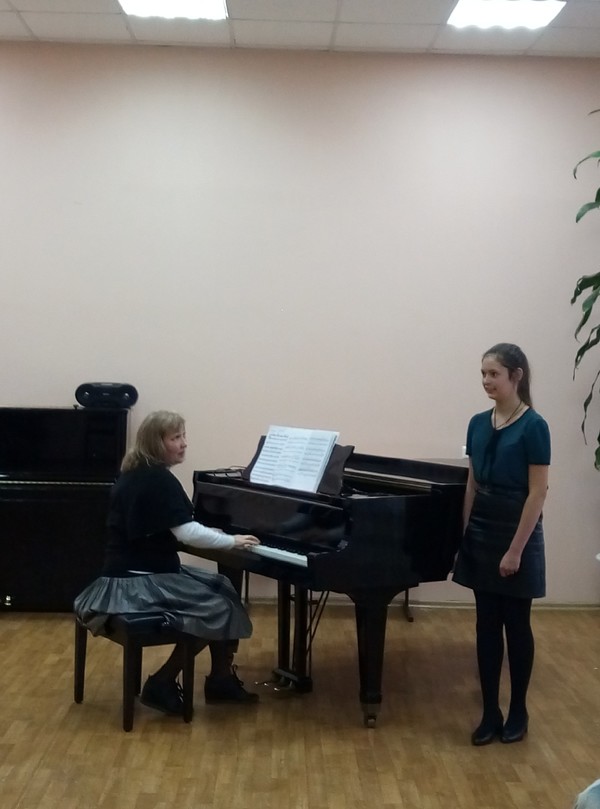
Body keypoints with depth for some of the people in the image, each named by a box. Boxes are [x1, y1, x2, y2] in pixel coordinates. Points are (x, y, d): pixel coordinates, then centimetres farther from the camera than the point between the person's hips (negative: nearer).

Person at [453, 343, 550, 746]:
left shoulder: (533, 427, -13)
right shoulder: (478, 423, 6)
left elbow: (537, 493, -15)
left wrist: (516, 550, -17)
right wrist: (464, 535, 9)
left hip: (515, 532, -6)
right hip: (481, 532, 6)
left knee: (516, 625, 6)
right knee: (487, 625, 9)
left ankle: (518, 712, 21)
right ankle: (490, 712, 18)